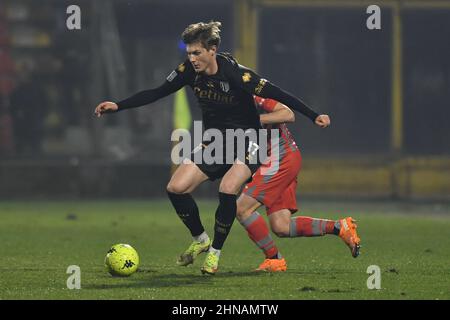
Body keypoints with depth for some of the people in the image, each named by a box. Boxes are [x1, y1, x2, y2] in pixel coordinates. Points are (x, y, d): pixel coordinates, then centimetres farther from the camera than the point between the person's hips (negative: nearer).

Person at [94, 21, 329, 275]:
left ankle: (215, 252, -8)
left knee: (227, 190, -30)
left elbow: (276, 94, -25)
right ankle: (200, 240, 15)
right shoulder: (190, 71, -8)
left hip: (246, 143, -6)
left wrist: (313, 116, -32)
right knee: (176, 188, -9)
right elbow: (156, 93, 4)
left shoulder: (235, 73, -25)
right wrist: (118, 106, -1)